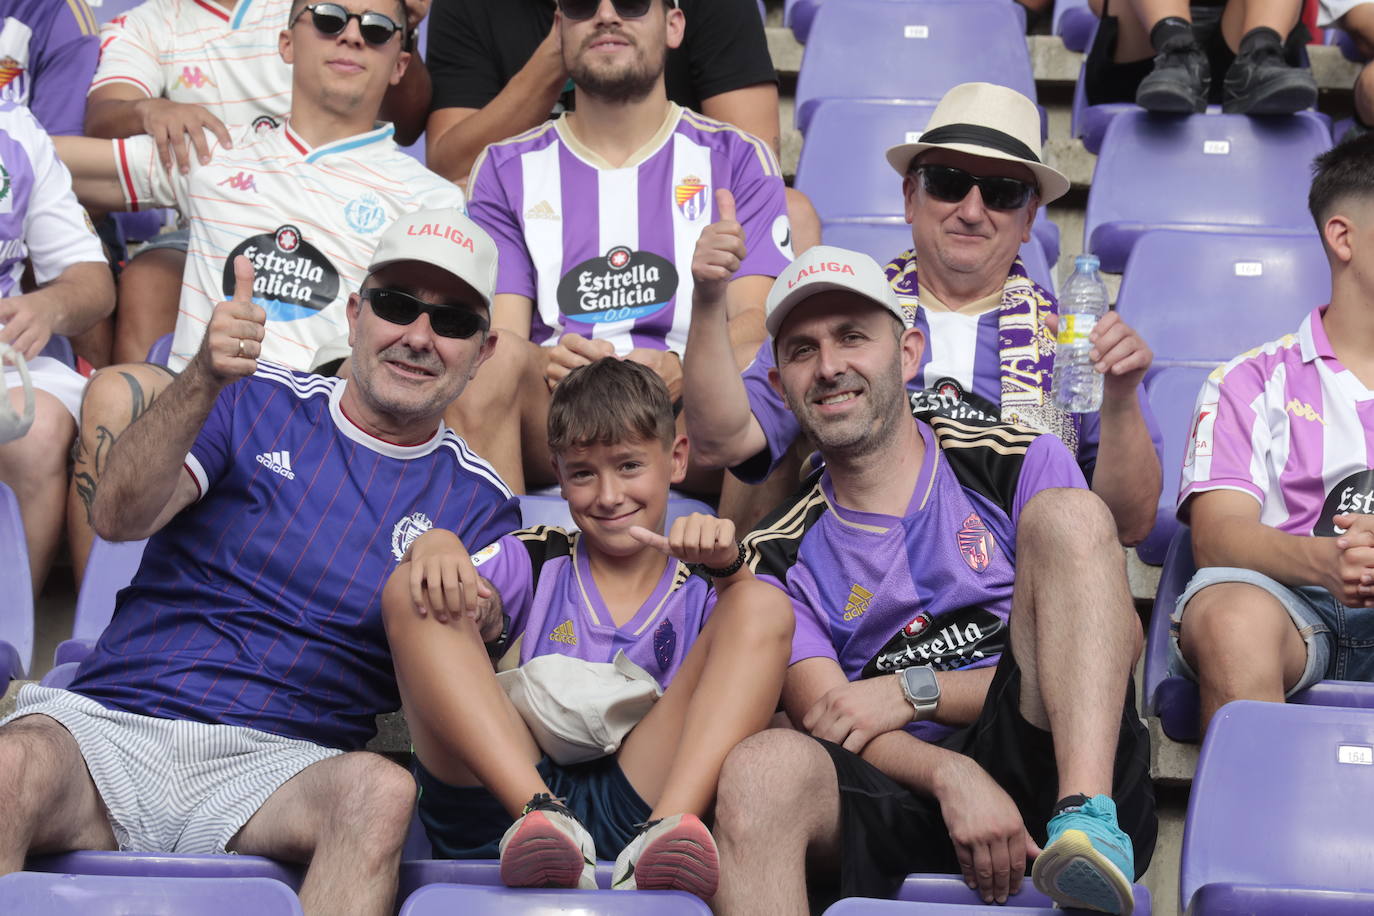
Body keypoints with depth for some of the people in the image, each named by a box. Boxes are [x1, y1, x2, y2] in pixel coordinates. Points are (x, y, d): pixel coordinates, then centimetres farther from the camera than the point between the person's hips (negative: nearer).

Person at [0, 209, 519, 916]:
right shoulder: (256, 401, 13)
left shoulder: (476, 504, 15)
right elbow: (119, 517, -2)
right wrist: (204, 381, -19)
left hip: (278, 761, 0)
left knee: (379, 790, -35)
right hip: (113, 721, 0)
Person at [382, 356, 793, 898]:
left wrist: (728, 570, -19)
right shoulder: (533, 563, 21)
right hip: (508, 800, 1)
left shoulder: (704, 583, 19)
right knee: (415, 592, -11)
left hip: (639, 802, -1)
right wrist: (437, 545, -19)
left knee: (767, 607, -10)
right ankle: (543, 818, -31)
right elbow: (470, 611, 1)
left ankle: (669, 833, -34)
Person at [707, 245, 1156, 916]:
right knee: (761, 769, -33)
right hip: (907, 801, 0)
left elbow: (1116, 647, 4)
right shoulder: (780, 558, 17)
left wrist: (913, 690, -4)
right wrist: (952, 774, -20)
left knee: (1066, 515, -19)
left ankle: (1087, 827, -36)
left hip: (1053, 764, 0)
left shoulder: (1021, 467, 13)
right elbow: (828, 721, 3)